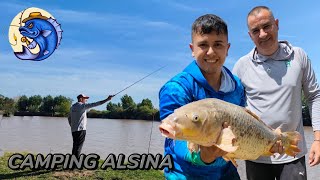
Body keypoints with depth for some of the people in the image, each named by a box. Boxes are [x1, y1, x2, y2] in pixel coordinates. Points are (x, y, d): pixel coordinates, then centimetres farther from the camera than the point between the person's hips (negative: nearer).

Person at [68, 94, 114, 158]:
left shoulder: (72, 107, 14)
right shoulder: (83, 105, -10)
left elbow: (69, 118, 21)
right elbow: (95, 104, -15)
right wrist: (107, 99, -15)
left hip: (73, 130, 8)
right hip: (81, 129, -8)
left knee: (75, 146, 15)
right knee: (78, 147, -5)